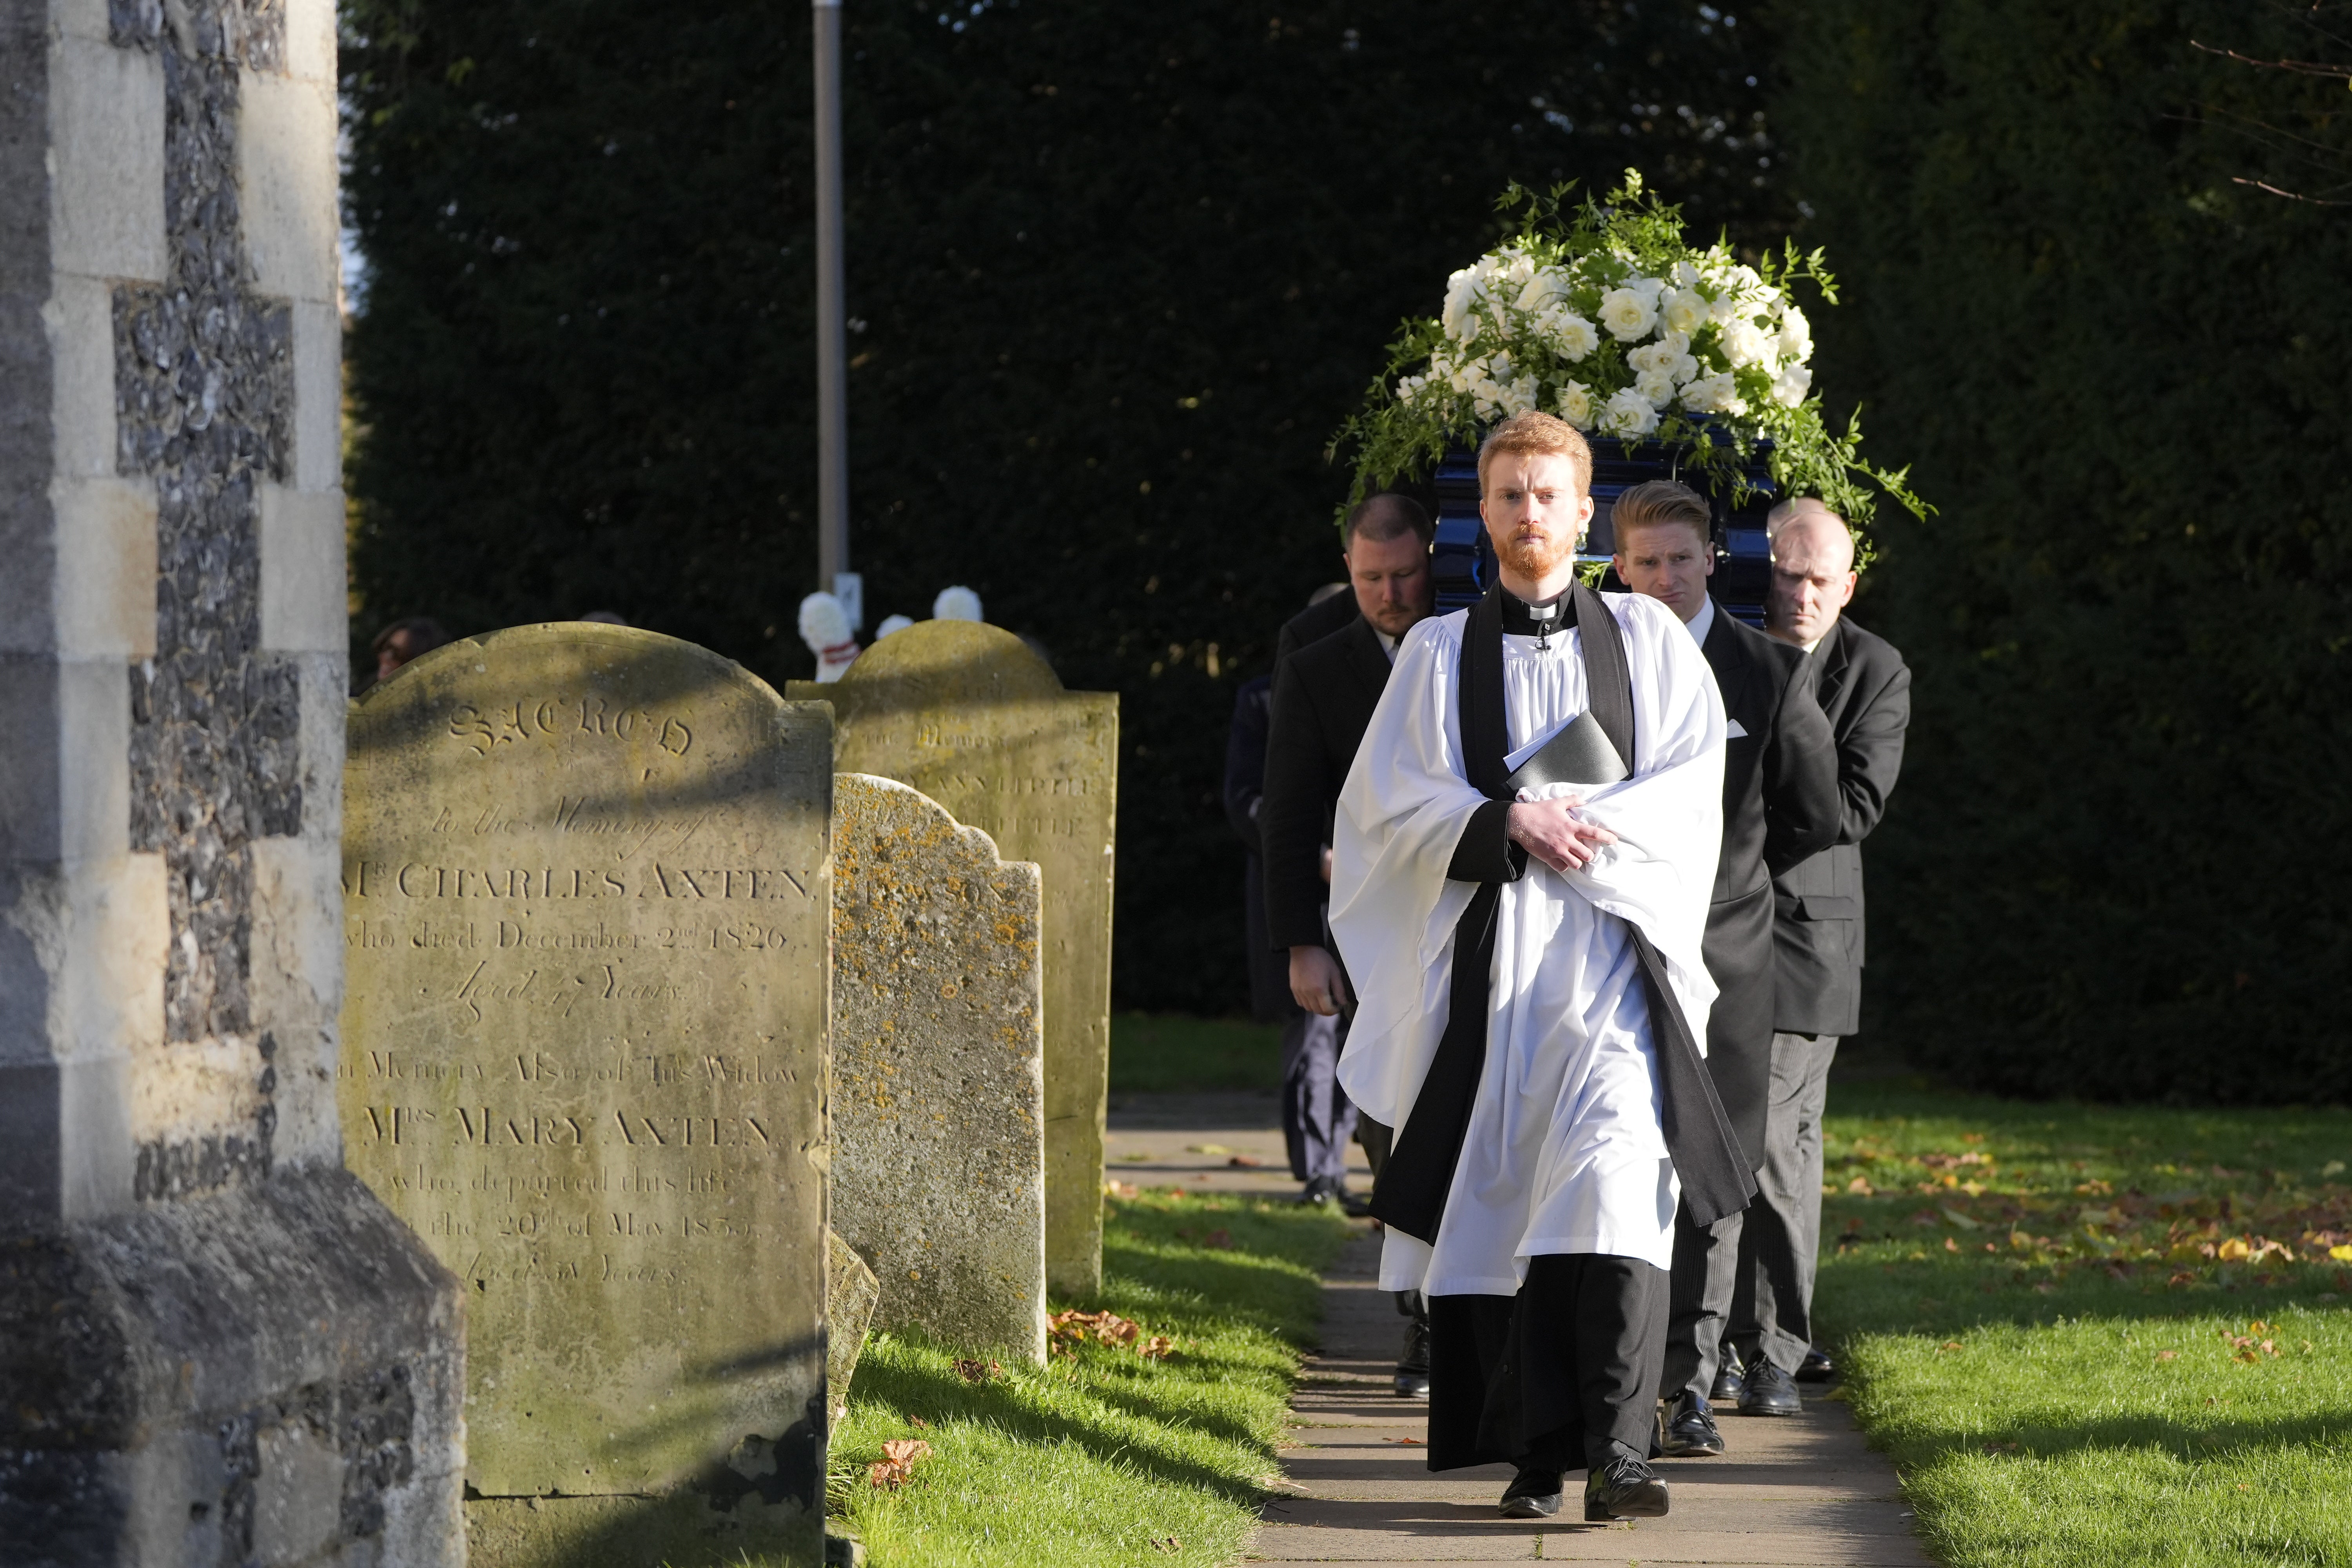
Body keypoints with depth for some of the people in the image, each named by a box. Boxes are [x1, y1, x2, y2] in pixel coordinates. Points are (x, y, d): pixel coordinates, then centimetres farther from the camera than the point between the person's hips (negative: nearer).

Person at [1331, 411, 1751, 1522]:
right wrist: (1506, 824, -13)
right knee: (1499, 1202, -1)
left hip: (1613, 944, -1)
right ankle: (1537, 1456, 4)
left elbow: (1694, 783, 3)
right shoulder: (1439, 652, 12)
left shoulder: (1648, 638, 11)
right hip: (1488, 956, 1)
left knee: (1615, 1172, -17)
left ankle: (1615, 1451, -23)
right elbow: (1392, 801, 2)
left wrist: (1588, 821, -11)